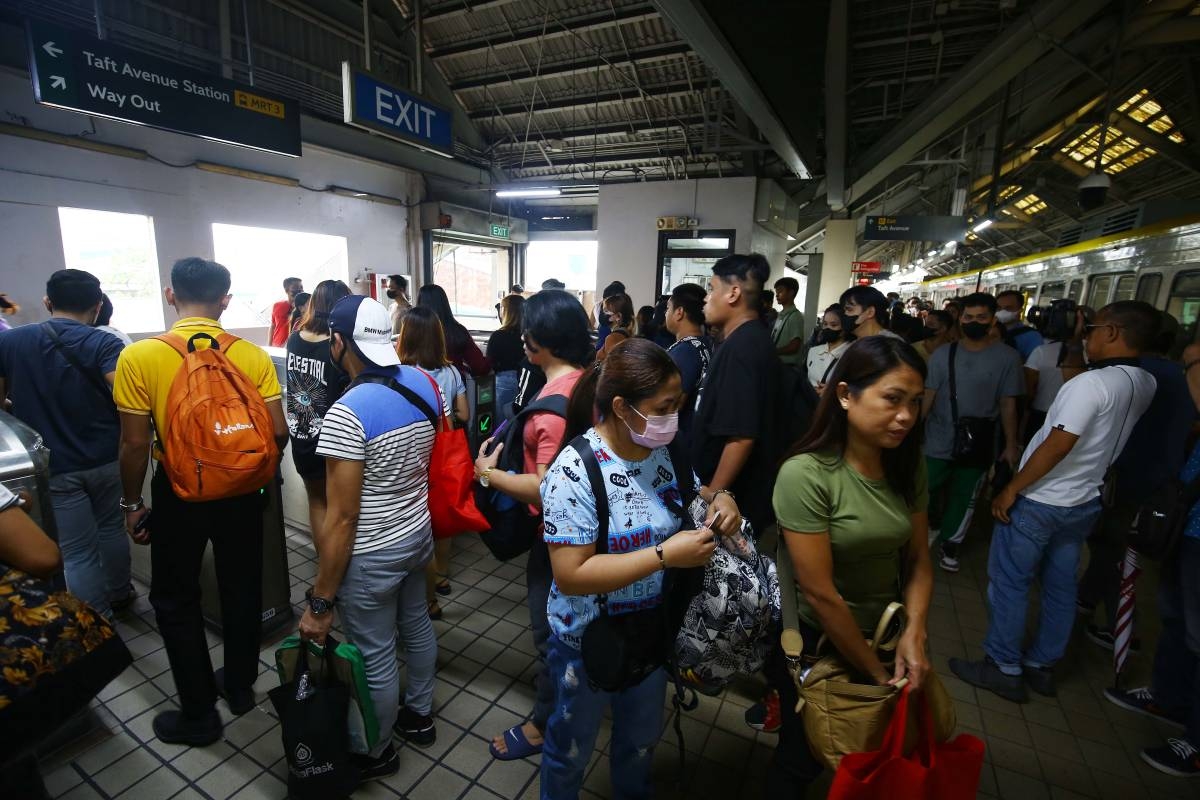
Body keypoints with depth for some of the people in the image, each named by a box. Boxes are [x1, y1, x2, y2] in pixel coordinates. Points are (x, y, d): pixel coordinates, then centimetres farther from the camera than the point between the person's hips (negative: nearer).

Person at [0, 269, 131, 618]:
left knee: (77, 552, 7)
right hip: (106, 458, 0)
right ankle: (119, 594, 40)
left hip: (54, 466, 0)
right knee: (111, 528, 22)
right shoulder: (104, 344, -11)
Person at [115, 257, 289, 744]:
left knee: (175, 600, 16)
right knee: (241, 590, 19)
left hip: (178, 495, -2)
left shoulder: (139, 357, -13)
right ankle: (240, 686, 38)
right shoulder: (253, 356, -9)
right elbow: (278, 433, -9)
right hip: (240, 493, 2)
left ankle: (198, 714, 27)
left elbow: (135, 444, -11)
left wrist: (131, 503, 4)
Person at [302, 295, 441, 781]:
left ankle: (376, 753, 40)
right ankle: (419, 716, 49)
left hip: (371, 556, -7)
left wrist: (319, 602, -13)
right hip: (419, 533, 7)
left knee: (374, 657, 15)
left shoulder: (347, 414, -28)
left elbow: (342, 519, -24)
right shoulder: (423, 383, -6)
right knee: (416, 627, 26)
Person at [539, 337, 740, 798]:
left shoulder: (667, 448, -11)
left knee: (642, 736, 32)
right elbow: (570, 575, -30)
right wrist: (665, 555, -34)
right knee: (573, 745, 24)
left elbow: (691, 491, 7)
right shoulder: (575, 471, -30)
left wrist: (718, 498, -17)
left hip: (653, 629, 6)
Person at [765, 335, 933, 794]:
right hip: (816, 644, -5)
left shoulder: (908, 466, -7)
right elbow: (819, 593, -25)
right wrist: (877, 675, -15)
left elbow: (918, 560, 0)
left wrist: (914, 633, -14)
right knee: (803, 759, 18)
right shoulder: (806, 474, -28)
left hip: (884, 636, 6)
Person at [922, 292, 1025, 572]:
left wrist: (1011, 444, -1)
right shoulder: (942, 354, -3)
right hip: (938, 442, 0)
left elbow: (1008, 404, -2)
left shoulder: (1007, 357, -5)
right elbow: (928, 395, -3)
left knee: (963, 498, 15)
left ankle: (950, 544, 33)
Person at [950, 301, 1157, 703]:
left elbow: (1058, 445, -25)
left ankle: (1003, 668, 14)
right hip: (1083, 502, 8)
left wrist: (1011, 489, -16)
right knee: (1060, 587, 17)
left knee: (1009, 582, 4)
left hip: (1040, 502, -8)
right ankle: (1042, 666, 30)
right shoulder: (1146, 385, 3)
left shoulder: (1092, 383, -22)